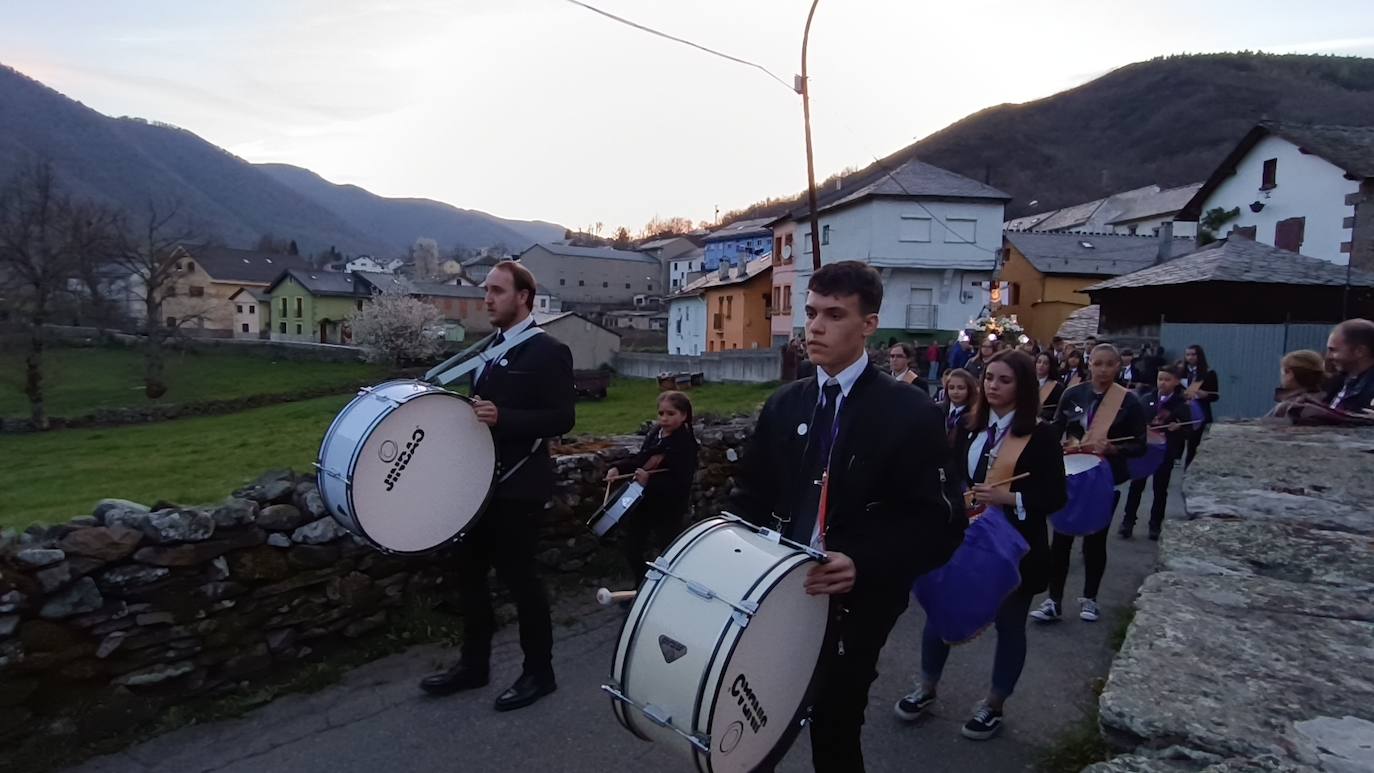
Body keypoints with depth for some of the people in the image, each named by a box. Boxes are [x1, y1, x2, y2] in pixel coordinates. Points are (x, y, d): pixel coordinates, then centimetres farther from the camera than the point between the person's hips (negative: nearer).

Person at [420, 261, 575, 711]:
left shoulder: (548, 352, -12)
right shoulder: (490, 350, 13)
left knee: (518, 577, 2)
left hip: (518, 485, -8)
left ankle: (538, 673, 19)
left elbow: (562, 418, -19)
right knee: (470, 573, 14)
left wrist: (501, 417, -28)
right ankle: (473, 665, 30)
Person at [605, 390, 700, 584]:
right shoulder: (655, 433, -1)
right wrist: (618, 468, -3)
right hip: (642, 501, 8)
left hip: (667, 509, -8)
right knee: (630, 545, 19)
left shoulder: (685, 446, -23)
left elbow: (680, 486, -28)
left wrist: (649, 481, -35)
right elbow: (640, 459, 13)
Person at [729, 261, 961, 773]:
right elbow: (752, 495, 11)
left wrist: (863, 565, -26)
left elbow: (940, 522, -13)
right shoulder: (782, 406, 6)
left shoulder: (910, 413, -10)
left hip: (854, 605, -4)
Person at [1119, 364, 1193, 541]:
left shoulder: (1182, 403, -6)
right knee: (1136, 485, 5)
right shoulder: (1146, 398, 0)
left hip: (1166, 451, -1)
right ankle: (1128, 521, 14)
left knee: (1160, 488, 9)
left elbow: (1188, 430, -5)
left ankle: (1155, 525, 21)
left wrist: (1178, 428, -24)